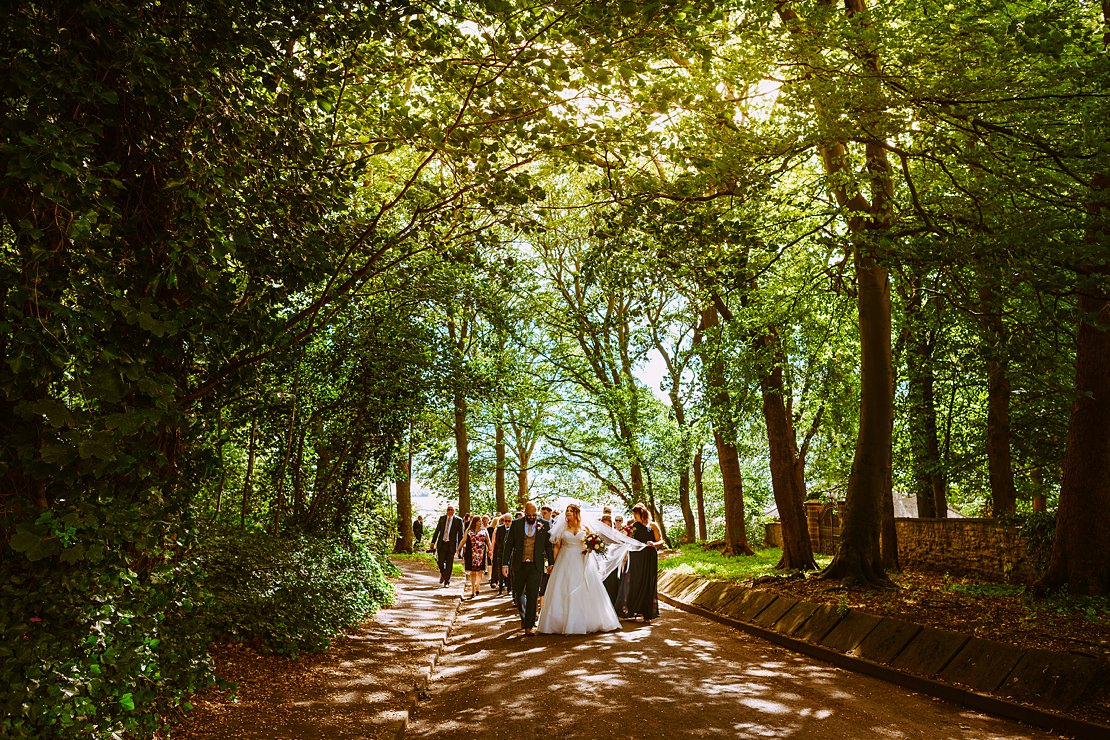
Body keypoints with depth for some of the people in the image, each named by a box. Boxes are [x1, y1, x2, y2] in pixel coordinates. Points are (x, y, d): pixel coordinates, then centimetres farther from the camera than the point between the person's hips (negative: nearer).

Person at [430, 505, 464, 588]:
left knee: (449, 564, 1)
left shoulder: (458, 520, -2)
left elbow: (461, 534, -1)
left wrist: (460, 546, -5)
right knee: (440, 562, -1)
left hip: (451, 545, -2)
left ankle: (447, 581, 13)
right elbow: (437, 530, 11)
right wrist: (433, 541, 6)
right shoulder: (442, 518, 8)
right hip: (441, 544, 2)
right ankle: (443, 575, 29)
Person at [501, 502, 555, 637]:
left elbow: (549, 545, 6)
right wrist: (505, 564, -1)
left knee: (532, 595, -9)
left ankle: (529, 627, -7)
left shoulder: (544, 525, 0)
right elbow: (509, 544, 3)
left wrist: (551, 563, 3)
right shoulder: (516, 524, 1)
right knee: (519, 593, 13)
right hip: (519, 565, 2)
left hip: (535, 565, -2)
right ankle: (524, 617, 40)